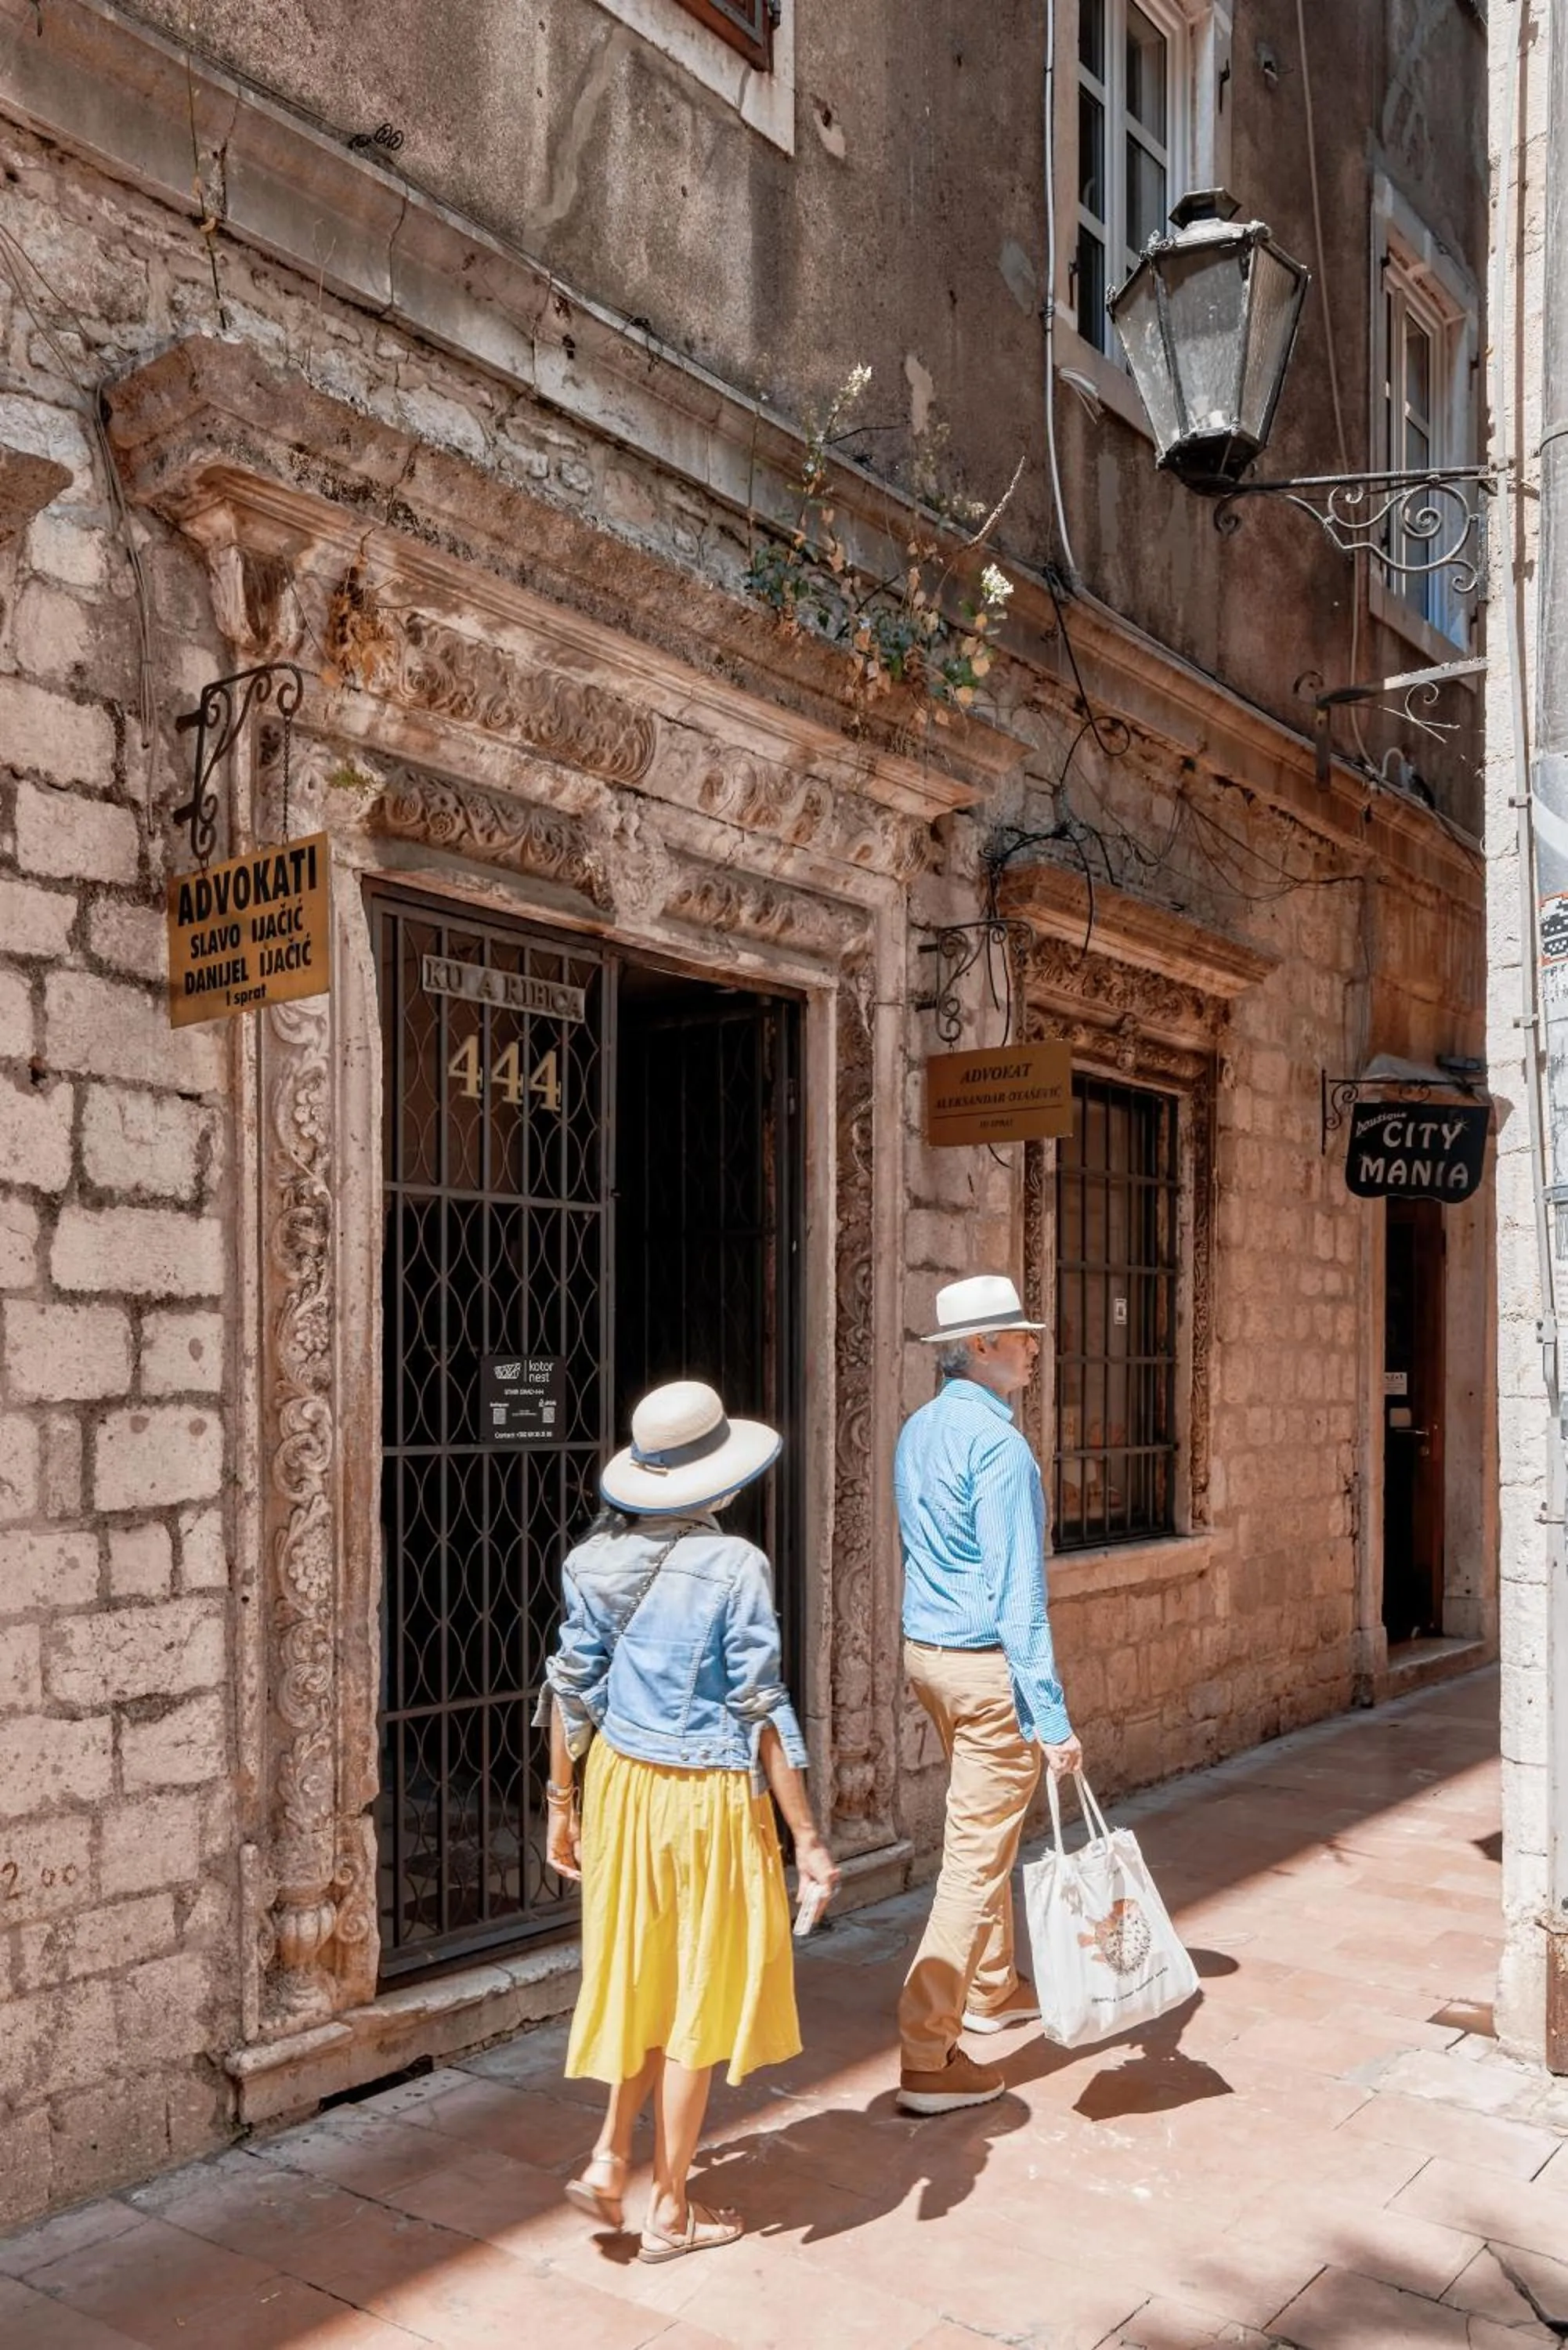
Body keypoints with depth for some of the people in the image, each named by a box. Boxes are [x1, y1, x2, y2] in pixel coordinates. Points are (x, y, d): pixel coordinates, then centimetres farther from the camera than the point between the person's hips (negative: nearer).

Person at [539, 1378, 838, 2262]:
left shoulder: (598, 1560, -3)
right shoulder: (734, 1566, -18)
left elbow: (572, 1690, 3)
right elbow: (761, 1710, -16)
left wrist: (564, 1804, 15)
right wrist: (808, 1837, -9)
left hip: (622, 1785, 5)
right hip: (708, 1796, -5)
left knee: (649, 1980, 24)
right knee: (698, 1998, 10)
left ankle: (610, 2159, 21)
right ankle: (671, 2213, 22)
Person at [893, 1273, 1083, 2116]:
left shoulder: (916, 1432, 8)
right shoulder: (998, 1444, -20)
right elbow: (1018, 1593, -23)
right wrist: (1050, 1716, -22)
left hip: (924, 1650, 9)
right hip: (987, 1666, -9)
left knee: (979, 1831, 24)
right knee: (978, 1855, -3)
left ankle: (990, 1987, 41)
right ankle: (928, 2057, 1)